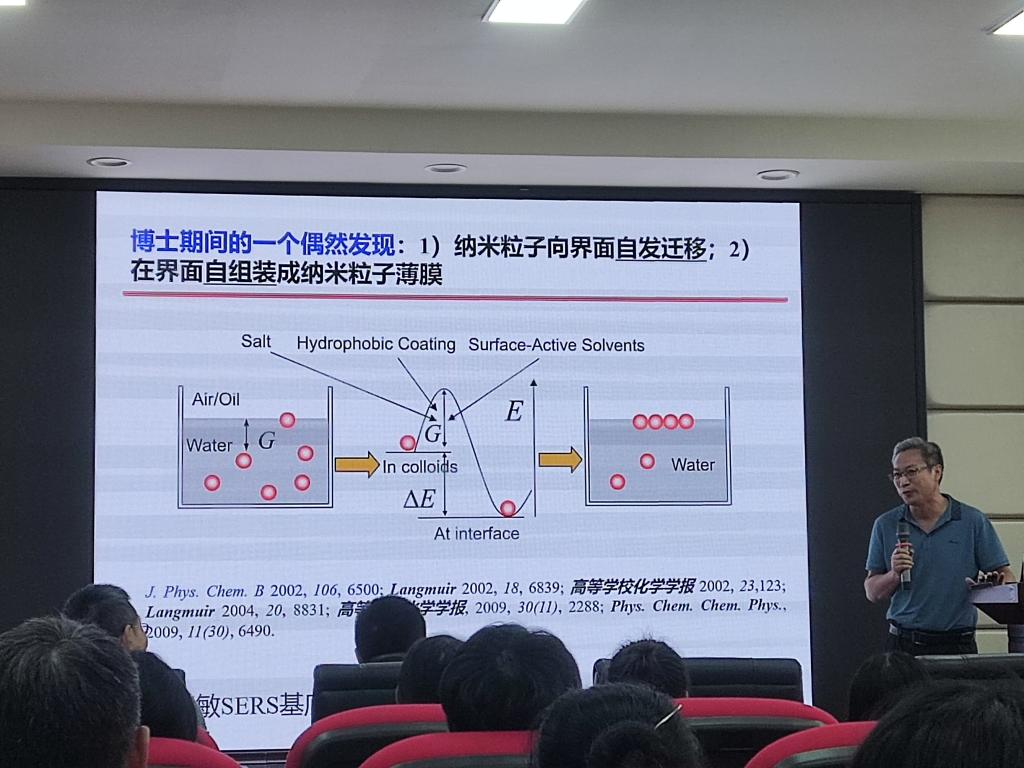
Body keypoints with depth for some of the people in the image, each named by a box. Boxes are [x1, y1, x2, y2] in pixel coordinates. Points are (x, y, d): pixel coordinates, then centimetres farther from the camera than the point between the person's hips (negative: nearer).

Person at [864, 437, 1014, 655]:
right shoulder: (885, 526, 7)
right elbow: (872, 592, 9)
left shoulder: (973, 521, 2)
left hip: (958, 644, -1)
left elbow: (1006, 577, 2)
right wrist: (894, 575, -11)